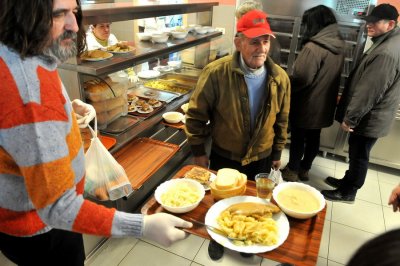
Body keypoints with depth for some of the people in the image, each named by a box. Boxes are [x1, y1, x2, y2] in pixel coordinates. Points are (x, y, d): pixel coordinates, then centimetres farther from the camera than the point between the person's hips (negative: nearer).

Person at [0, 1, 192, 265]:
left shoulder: (22, 57, -4)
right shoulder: (28, 86, -37)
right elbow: (57, 207, -36)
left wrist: (67, 110, 0)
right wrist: (143, 226, -37)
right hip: (39, 228, -9)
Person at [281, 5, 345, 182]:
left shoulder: (313, 47, -23)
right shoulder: (339, 45, 4)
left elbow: (301, 78, -24)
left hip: (307, 104, -8)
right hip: (323, 103, 8)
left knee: (298, 138, 9)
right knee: (313, 137, 18)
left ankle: (292, 170, 23)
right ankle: (304, 168, 34)